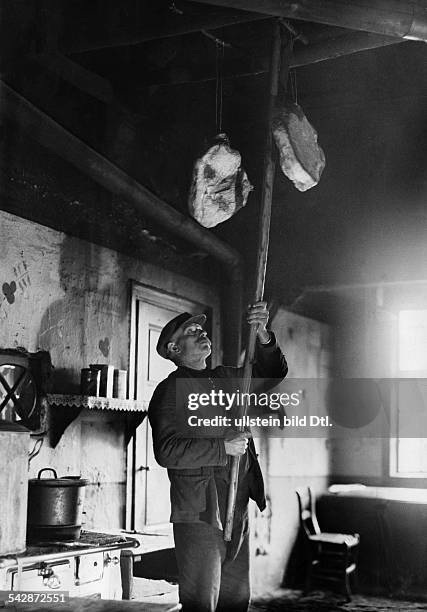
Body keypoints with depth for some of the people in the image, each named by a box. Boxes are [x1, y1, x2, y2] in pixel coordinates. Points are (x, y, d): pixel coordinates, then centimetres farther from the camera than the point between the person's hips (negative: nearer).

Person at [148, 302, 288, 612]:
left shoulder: (227, 377, 14)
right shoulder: (170, 390, -7)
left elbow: (273, 372, 17)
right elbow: (167, 451, -18)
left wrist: (263, 335, -1)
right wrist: (223, 449, -18)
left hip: (238, 512, 7)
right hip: (199, 514, -7)